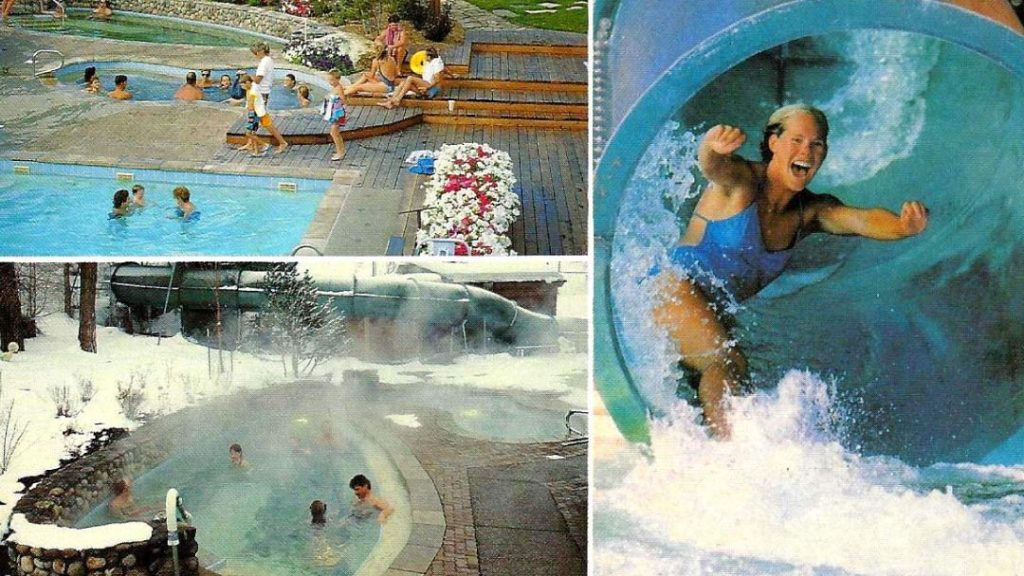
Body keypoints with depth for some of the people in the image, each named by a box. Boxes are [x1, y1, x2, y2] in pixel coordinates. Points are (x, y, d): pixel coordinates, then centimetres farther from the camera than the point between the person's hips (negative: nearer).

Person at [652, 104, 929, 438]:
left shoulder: (811, 211, 2)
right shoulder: (741, 182, -14)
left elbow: (862, 219, -16)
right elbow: (712, 166, -37)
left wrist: (904, 226, -39)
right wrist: (714, 146, -63)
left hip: (715, 313, 9)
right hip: (676, 288, -8)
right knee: (727, 361, -26)